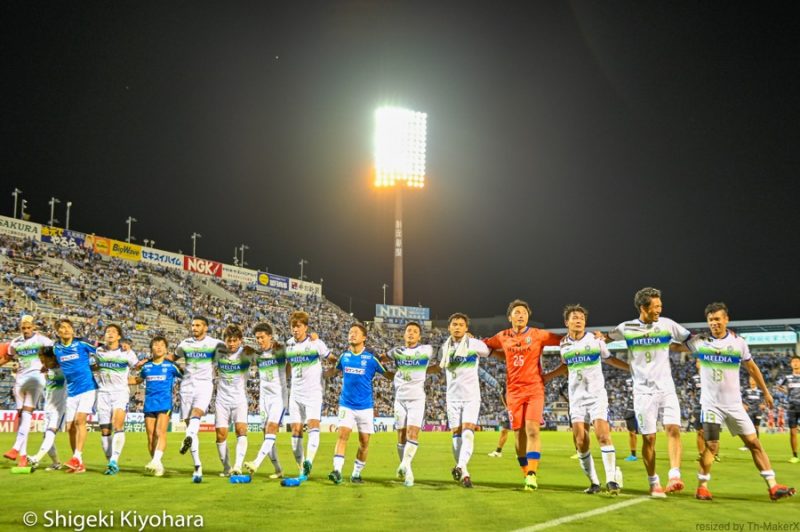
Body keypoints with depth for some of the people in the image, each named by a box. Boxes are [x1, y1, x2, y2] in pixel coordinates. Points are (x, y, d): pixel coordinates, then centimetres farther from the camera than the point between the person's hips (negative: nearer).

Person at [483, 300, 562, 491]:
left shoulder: (538, 335, -2)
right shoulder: (503, 337, 6)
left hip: (534, 389, -3)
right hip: (514, 391, 3)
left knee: (532, 430, -16)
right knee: (519, 433, 3)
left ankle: (532, 475, -16)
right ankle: (526, 474, 15)